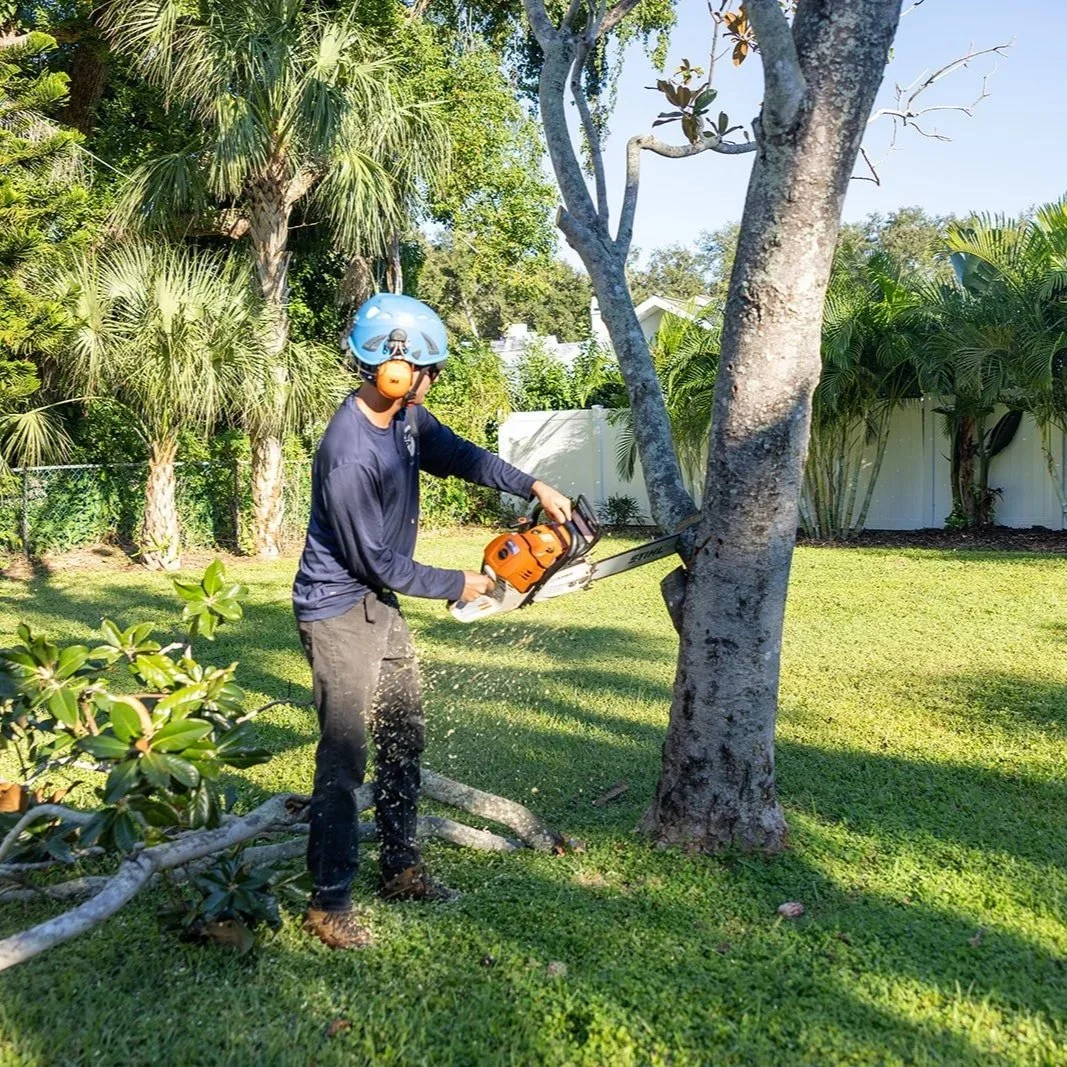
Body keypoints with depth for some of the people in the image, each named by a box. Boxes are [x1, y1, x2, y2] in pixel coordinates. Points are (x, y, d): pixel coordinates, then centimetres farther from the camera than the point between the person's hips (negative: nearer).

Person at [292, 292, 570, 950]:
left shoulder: (406, 418, -2)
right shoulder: (348, 456, -28)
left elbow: (459, 456, 17)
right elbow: (375, 561, -22)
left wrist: (535, 487, 8)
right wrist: (456, 586, -10)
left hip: (382, 606, 9)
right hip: (339, 614, -9)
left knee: (405, 738, 15)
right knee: (344, 760, -5)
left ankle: (401, 868, 28)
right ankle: (330, 902, 8)